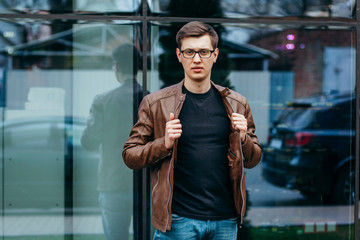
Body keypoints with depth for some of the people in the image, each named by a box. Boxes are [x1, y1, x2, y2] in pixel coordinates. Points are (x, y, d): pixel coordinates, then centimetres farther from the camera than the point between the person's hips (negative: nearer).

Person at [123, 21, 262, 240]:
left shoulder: (236, 104, 7)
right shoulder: (155, 104, 0)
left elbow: (253, 160, 14)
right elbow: (130, 156, 1)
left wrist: (243, 139, -7)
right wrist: (164, 144, -16)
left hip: (225, 221, 3)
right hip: (178, 221, -3)